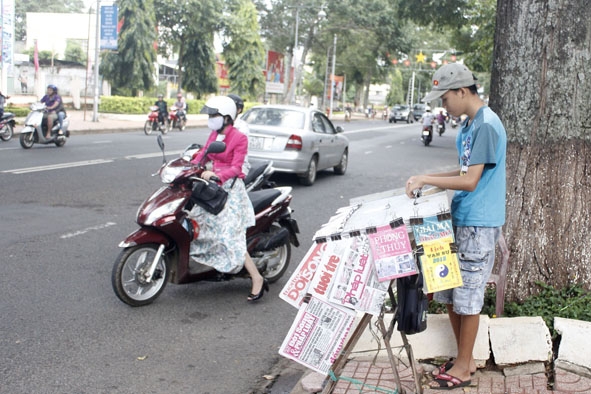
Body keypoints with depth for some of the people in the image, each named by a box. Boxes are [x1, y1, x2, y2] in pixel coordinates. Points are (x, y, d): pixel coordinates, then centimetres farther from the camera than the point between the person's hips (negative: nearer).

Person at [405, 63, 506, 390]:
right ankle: (464, 357, 27)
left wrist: (426, 180, -14)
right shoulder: (469, 125, 12)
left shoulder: (486, 125, -18)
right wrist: (429, 179, 7)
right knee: (448, 293, 13)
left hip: (479, 224, -9)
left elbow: (470, 181, -21)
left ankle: (464, 366, 16)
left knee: (467, 298, 1)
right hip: (459, 218, 9)